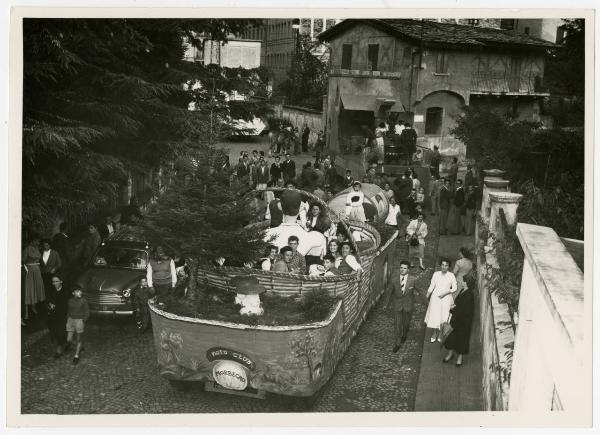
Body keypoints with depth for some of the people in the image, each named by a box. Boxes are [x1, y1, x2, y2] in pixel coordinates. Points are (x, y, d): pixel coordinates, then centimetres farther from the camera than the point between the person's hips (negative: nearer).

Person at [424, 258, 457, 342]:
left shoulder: (451, 275, -3)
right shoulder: (436, 274, 2)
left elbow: (454, 288, 0)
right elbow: (431, 286, 7)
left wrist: (446, 293, -13)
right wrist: (426, 297, 4)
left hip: (446, 298, -1)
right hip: (435, 297, 1)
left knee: (444, 316, -1)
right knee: (434, 315, -1)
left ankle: (440, 334, 14)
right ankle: (434, 333, 15)